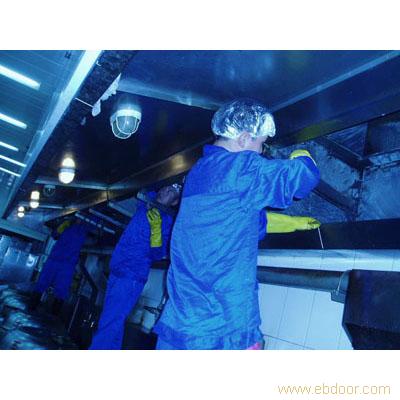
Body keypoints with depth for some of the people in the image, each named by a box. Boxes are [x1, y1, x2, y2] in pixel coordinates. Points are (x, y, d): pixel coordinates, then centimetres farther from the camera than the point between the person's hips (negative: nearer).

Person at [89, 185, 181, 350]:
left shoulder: (166, 220, -12)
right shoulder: (144, 206, 7)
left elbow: (157, 254, -20)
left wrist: (156, 226, -29)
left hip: (132, 277, -8)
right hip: (116, 271, 8)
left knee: (110, 322, -11)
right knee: (114, 319, 16)